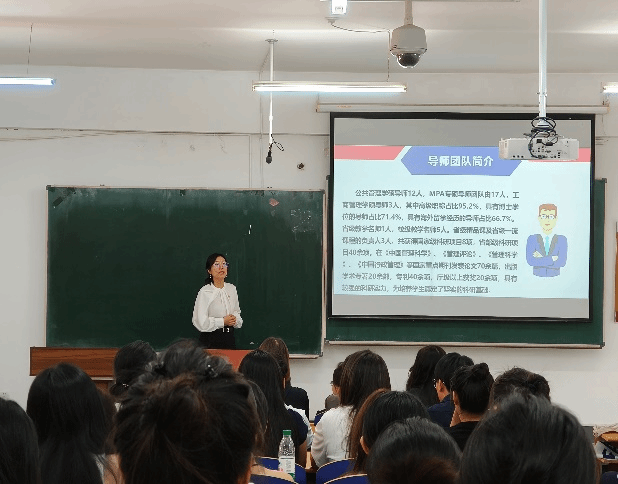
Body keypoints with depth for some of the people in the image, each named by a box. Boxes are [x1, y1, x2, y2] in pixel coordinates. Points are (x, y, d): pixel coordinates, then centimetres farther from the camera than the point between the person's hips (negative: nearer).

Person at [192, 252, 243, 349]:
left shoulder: (231, 288, 8)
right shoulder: (205, 292, -11)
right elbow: (200, 322, -17)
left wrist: (235, 319, -2)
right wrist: (222, 322, -13)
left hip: (229, 338, 5)